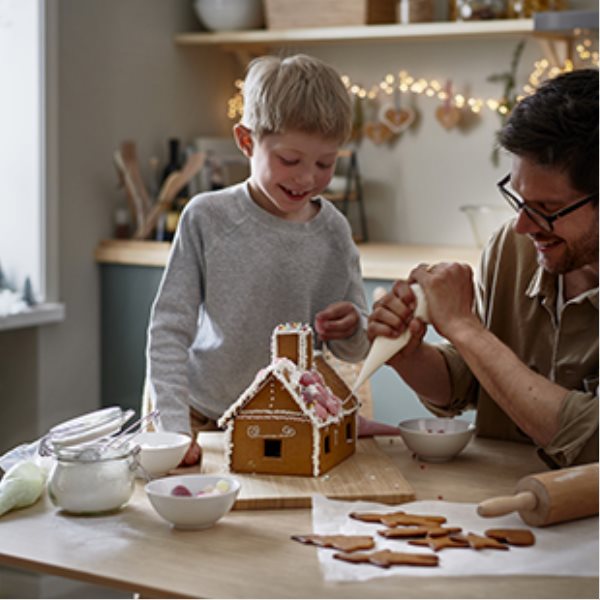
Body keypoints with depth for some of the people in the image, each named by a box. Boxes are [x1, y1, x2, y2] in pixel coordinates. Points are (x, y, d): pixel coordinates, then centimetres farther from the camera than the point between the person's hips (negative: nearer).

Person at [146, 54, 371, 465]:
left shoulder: (333, 230, 1)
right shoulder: (207, 218, -9)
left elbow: (355, 351, 9)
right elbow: (170, 329, -9)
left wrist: (352, 330, -15)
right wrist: (175, 427, -19)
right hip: (208, 420, -4)